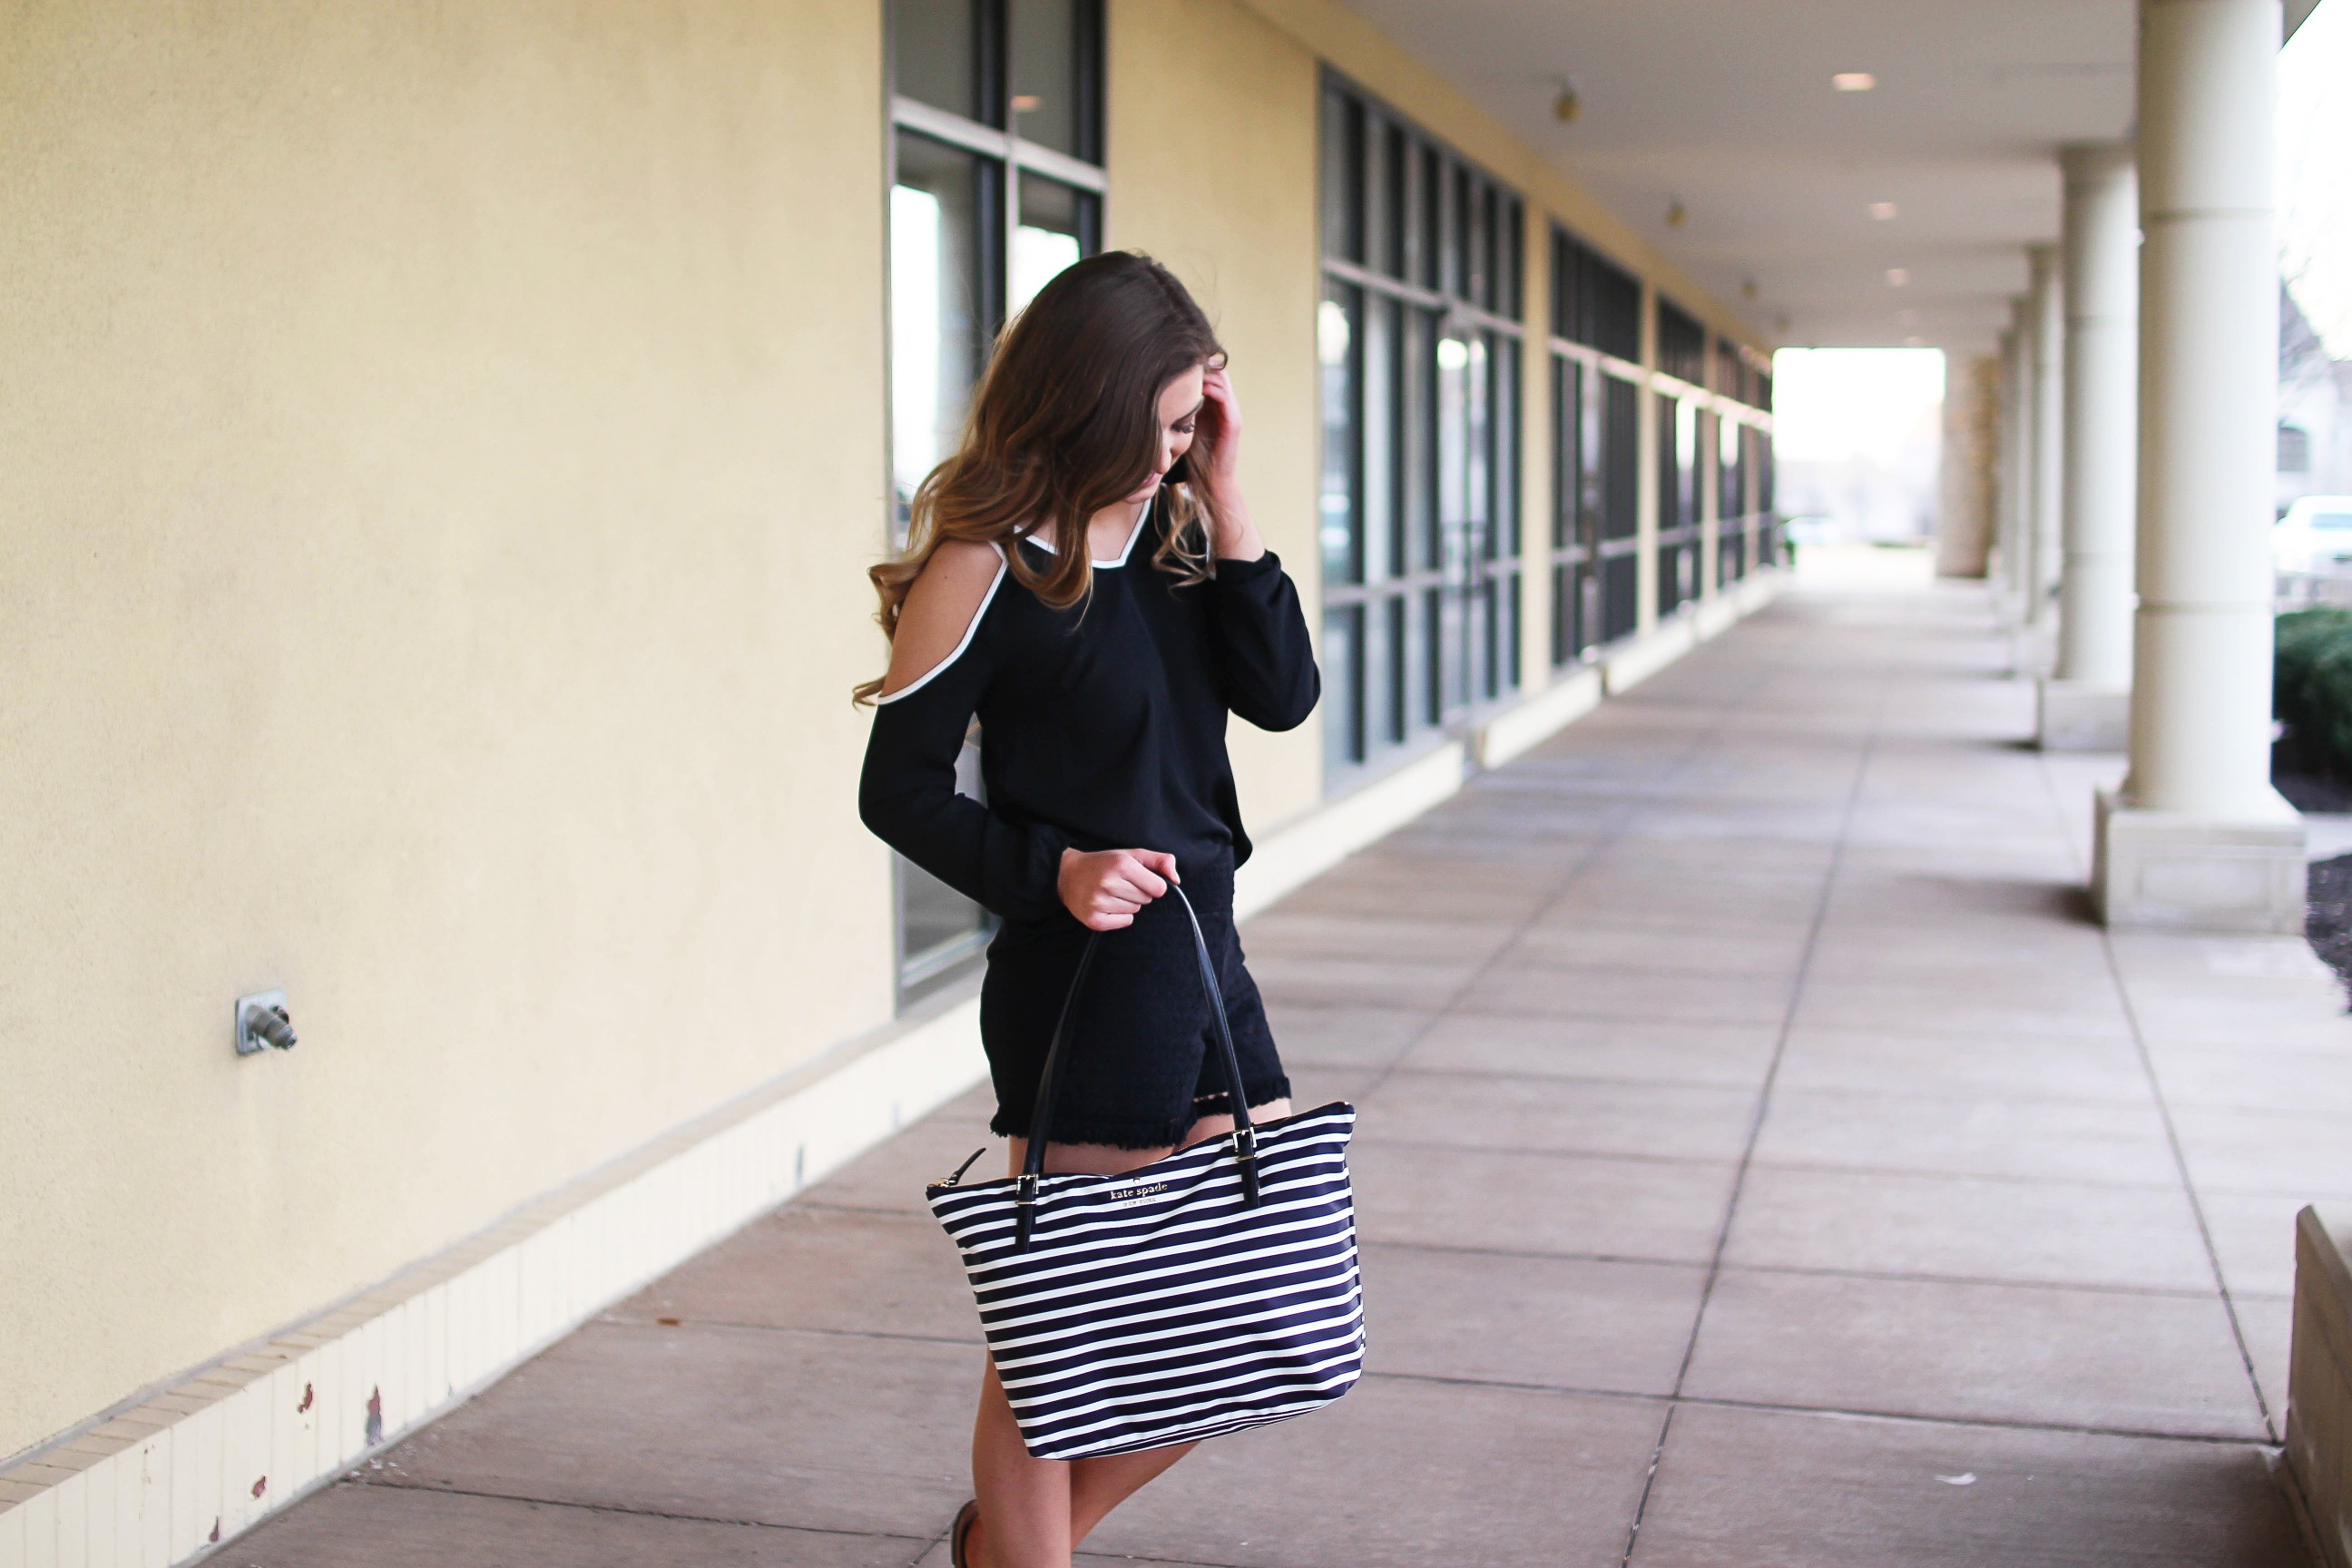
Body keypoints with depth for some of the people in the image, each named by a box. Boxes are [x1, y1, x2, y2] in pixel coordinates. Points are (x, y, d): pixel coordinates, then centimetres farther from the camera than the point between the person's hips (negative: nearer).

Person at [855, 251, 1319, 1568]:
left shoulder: (1172, 527, 8)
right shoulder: (982, 568, -12)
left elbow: (1283, 695, -3)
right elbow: (899, 789, -9)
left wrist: (1223, 494, -6)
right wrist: (1053, 870, -23)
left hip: (1207, 964, 8)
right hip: (1078, 982, -8)